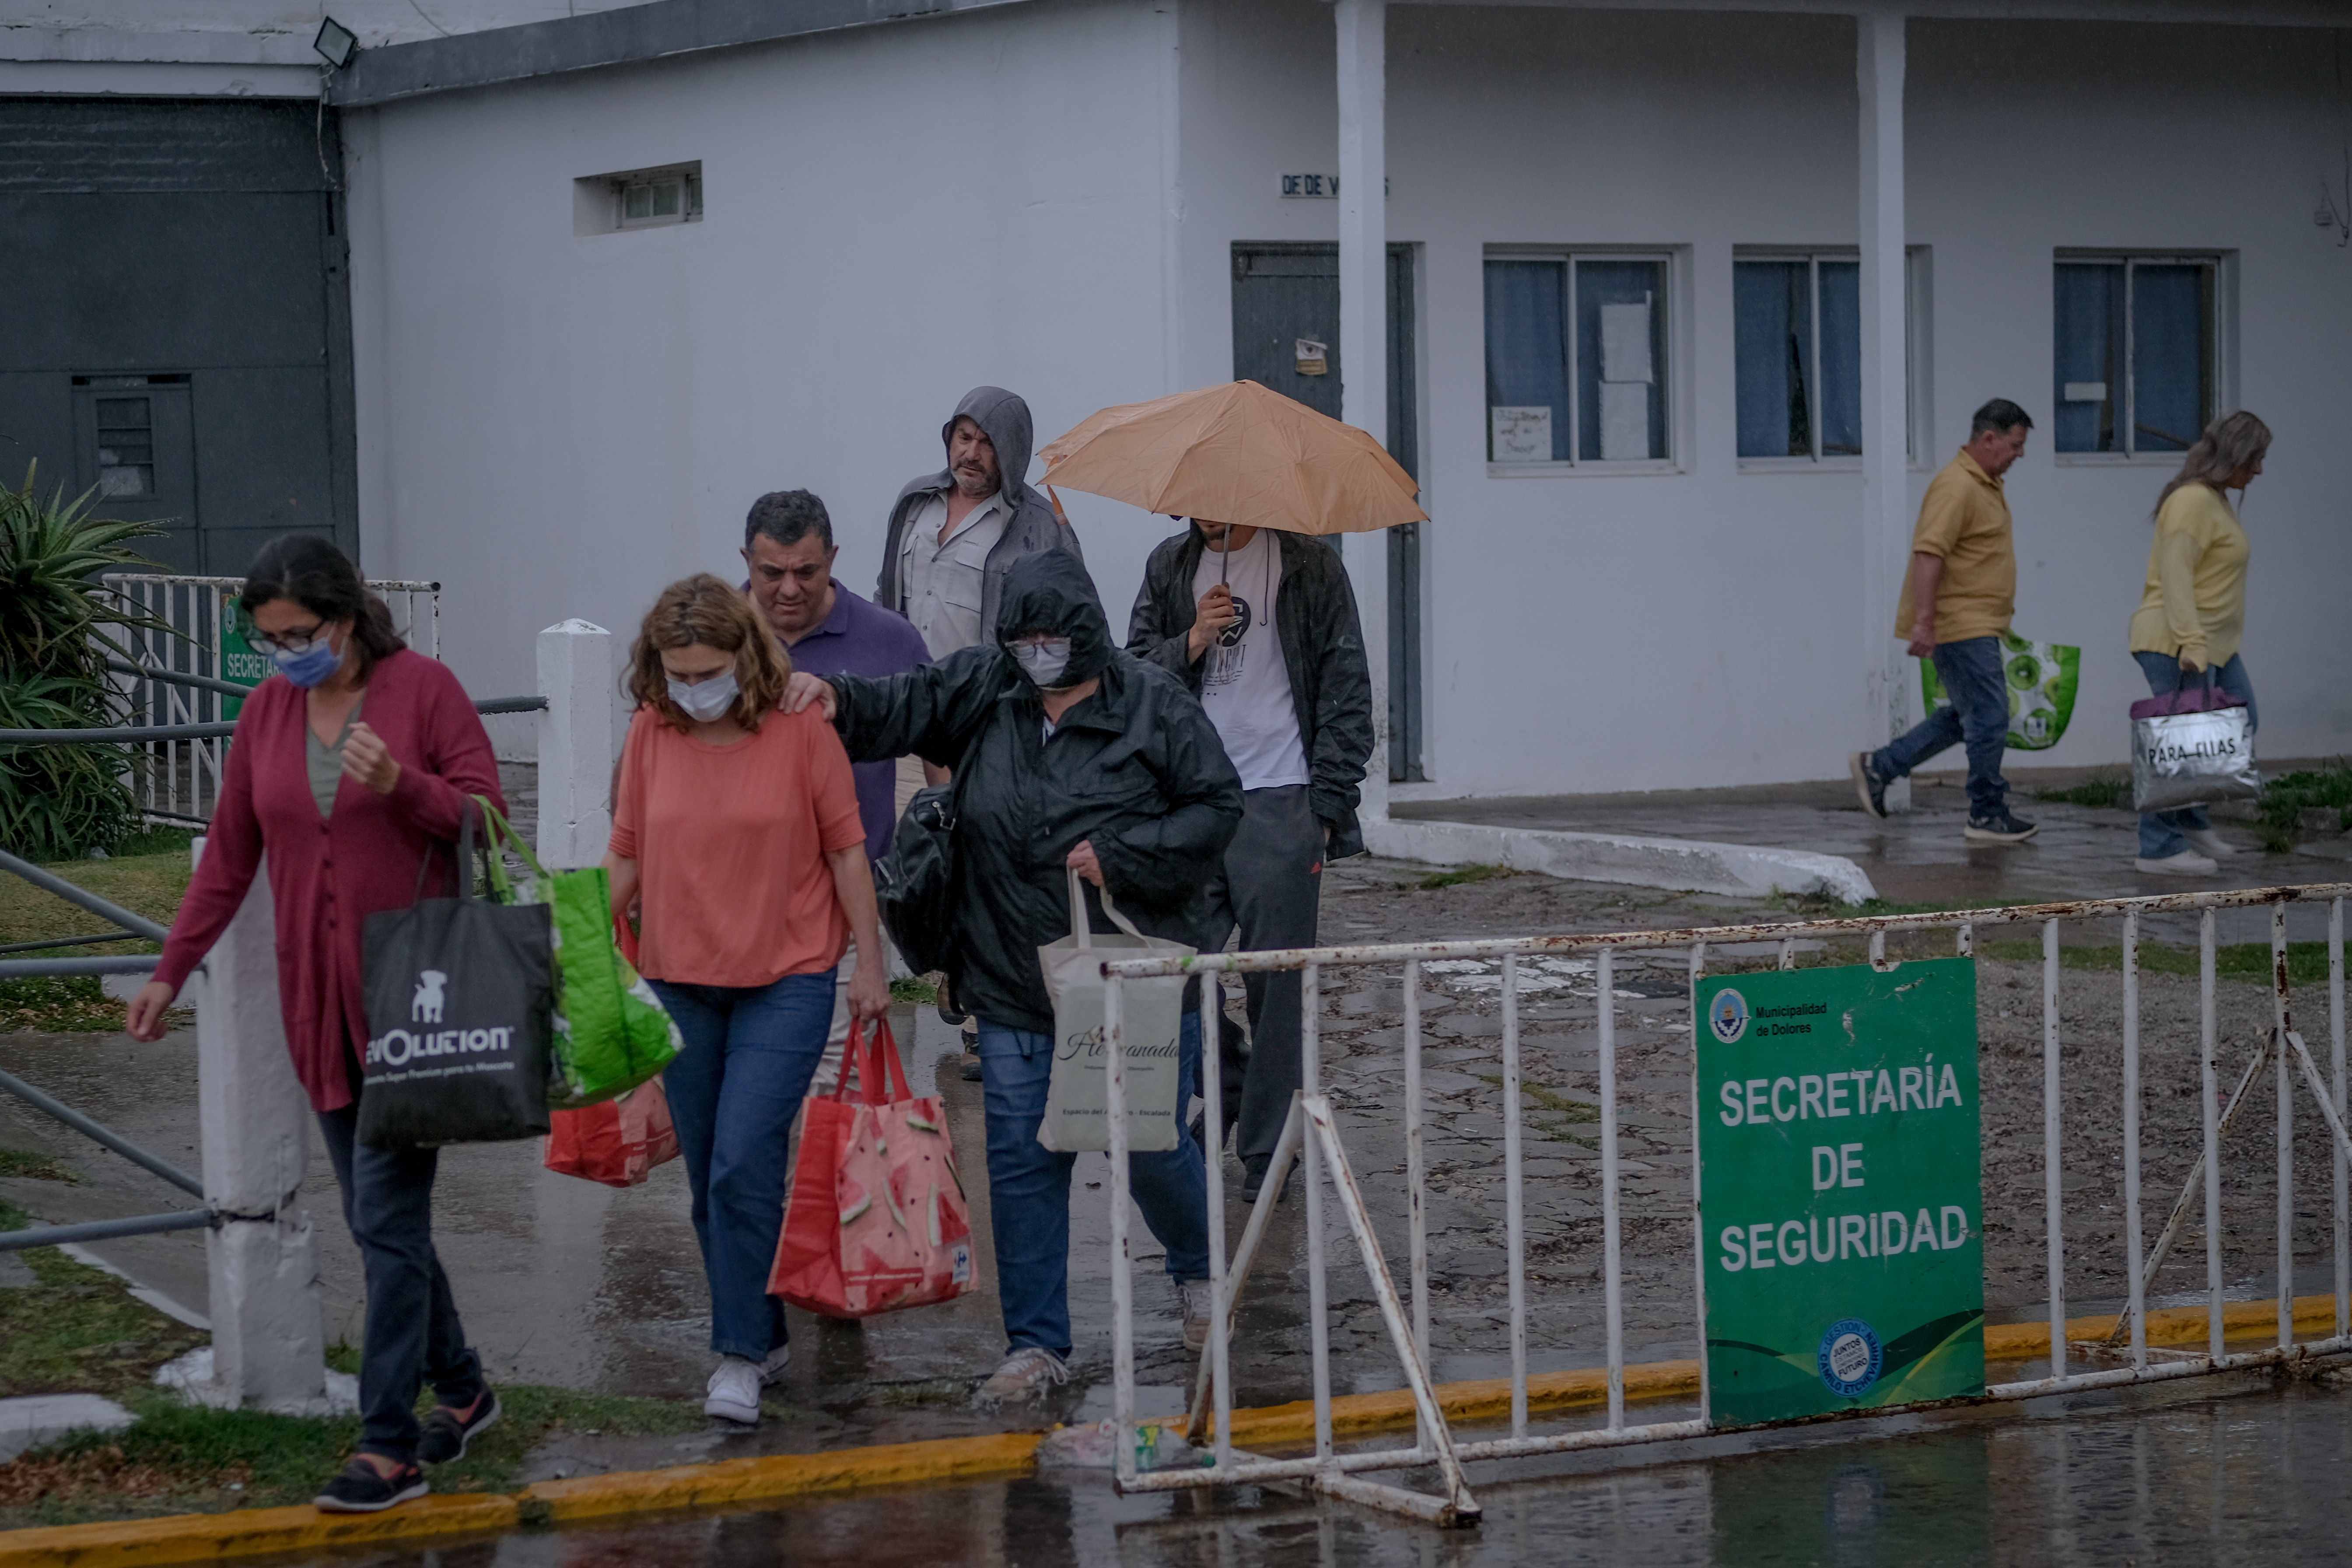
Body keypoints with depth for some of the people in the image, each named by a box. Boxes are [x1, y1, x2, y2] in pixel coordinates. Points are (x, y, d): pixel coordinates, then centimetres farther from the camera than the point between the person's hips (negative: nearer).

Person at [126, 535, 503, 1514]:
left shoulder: (422, 690, -6)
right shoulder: (269, 709, 8)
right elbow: (230, 853, 14)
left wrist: (401, 784, -23)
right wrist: (172, 970, 12)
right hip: (320, 1002, 6)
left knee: (387, 1217, -10)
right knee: (381, 1217, 11)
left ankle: (390, 1444, -9)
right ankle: (460, 1389, 26)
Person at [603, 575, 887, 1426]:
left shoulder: (799, 727, -8)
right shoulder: (651, 733, 1)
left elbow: (845, 846, -2)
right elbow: (628, 852, 10)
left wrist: (869, 963, -1)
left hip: (786, 980, -4)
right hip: (681, 981, 4)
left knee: (743, 1162, -15)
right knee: (708, 1178, 8)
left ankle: (741, 1356, -7)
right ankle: (763, 1336, 23)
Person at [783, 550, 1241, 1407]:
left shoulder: (1154, 706, -6)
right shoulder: (983, 692, 5)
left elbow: (1217, 806, -5)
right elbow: (897, 709, -1)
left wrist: (1122, 858, -14)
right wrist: (836, 699, -23)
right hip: (1015, 991, 3)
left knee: (1153, 1148, 6)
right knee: (1022, 1161, 2)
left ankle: (1200, 1272, 38)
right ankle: (1037, 1345, 11)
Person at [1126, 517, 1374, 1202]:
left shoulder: (1308, 566, 1)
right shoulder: (1170, 566, 12)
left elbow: (1346, 692, 1)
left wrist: (1327, 807, -4)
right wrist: (1191, 644, -8)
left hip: (1280, 804, -4)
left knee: (1275, 983, -2)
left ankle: (1268, 1153, 7)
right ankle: (1223, 1092, 26)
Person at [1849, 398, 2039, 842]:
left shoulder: (1987, 485, 15)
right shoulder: (1956, 487, -18)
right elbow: (1928, 554, -25)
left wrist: (2002, 613, 29)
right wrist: (1924, 621, -30)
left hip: (1978, 626, 10)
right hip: (1959, 627, -10)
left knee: (1967, 716, 14)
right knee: (1989, 717, -5)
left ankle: (1879, 767, 19)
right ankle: (1988, 815, 4)